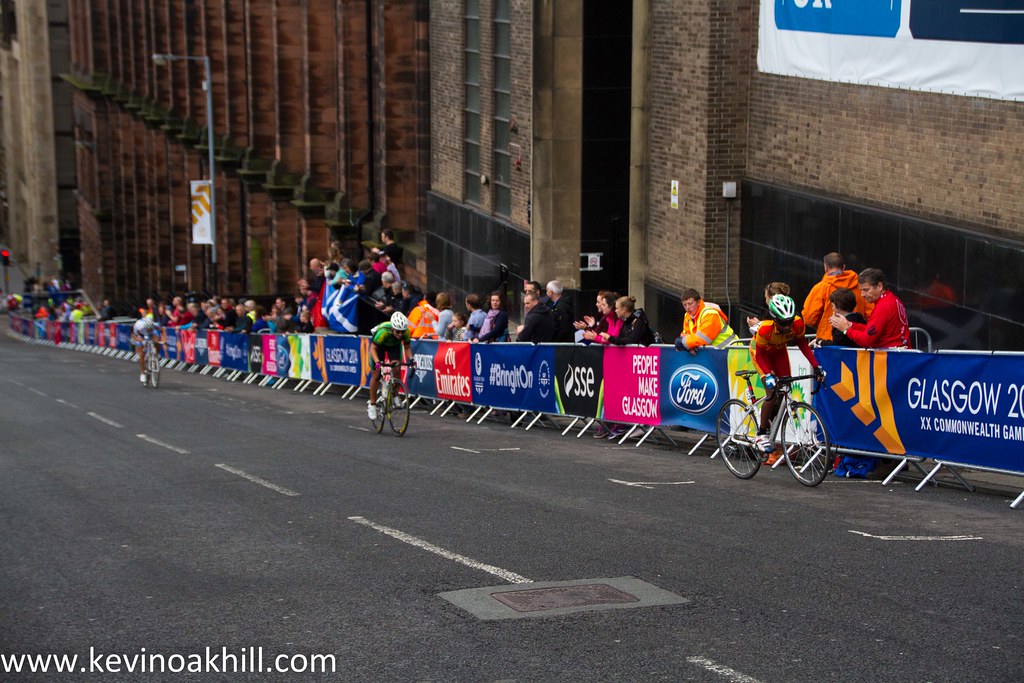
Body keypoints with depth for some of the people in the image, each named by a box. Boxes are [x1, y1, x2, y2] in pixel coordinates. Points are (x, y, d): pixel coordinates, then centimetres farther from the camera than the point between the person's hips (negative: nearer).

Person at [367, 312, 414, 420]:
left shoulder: (406, 332, -32)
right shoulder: (383, 332, -42)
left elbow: (407, 347, -14)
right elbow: (373, 348, -31)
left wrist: (411, 358, -31)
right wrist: (377, 361, -46)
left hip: (394, 345, 2)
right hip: (379, 345, -2)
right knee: (377, 374, -4)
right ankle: (372, 403, 9)